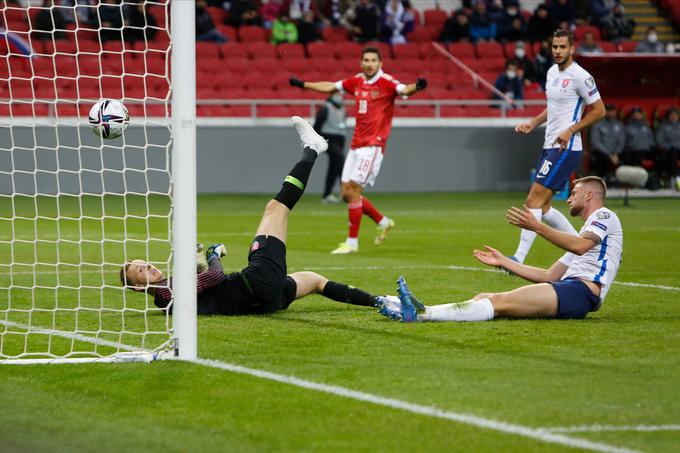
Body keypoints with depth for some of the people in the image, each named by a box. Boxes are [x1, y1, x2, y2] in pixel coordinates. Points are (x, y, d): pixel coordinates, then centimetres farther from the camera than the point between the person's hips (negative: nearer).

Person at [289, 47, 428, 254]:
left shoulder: (386, 82, -9)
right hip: (356, 144, 7)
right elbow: (330, 87, 25)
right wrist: (303, 84, 31)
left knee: (353, 190, -12)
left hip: (373, 145, -7)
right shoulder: (357, 81, 10)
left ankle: (352, 242, -4)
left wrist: (416, 87, -51)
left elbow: (404, 90, -29)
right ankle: (383, 222, 26)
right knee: (346, 194, 7)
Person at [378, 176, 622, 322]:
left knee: (500, 301, -25)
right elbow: (550, 276, 31)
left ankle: (423, 314, -41)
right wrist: (504, 262, 29)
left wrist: (536, 226, -21)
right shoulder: (589, 226, 35)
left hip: (581, 290, -9)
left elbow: (580, 246, -17)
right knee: (484, 297, -6)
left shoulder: (605, 215, 6)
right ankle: (413, 311, -20)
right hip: (566, 291, 9)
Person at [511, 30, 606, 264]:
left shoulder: (580, 76, -12)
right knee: (542, 206, 11)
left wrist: (570, 130, -17)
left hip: (566, 149, -10)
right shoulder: (552, 72, 14)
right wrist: (532, 123, 12)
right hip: (550, 147, 10)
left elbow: (599, 110, -9)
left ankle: (518, 259, -16)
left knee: (534, 201, -14)